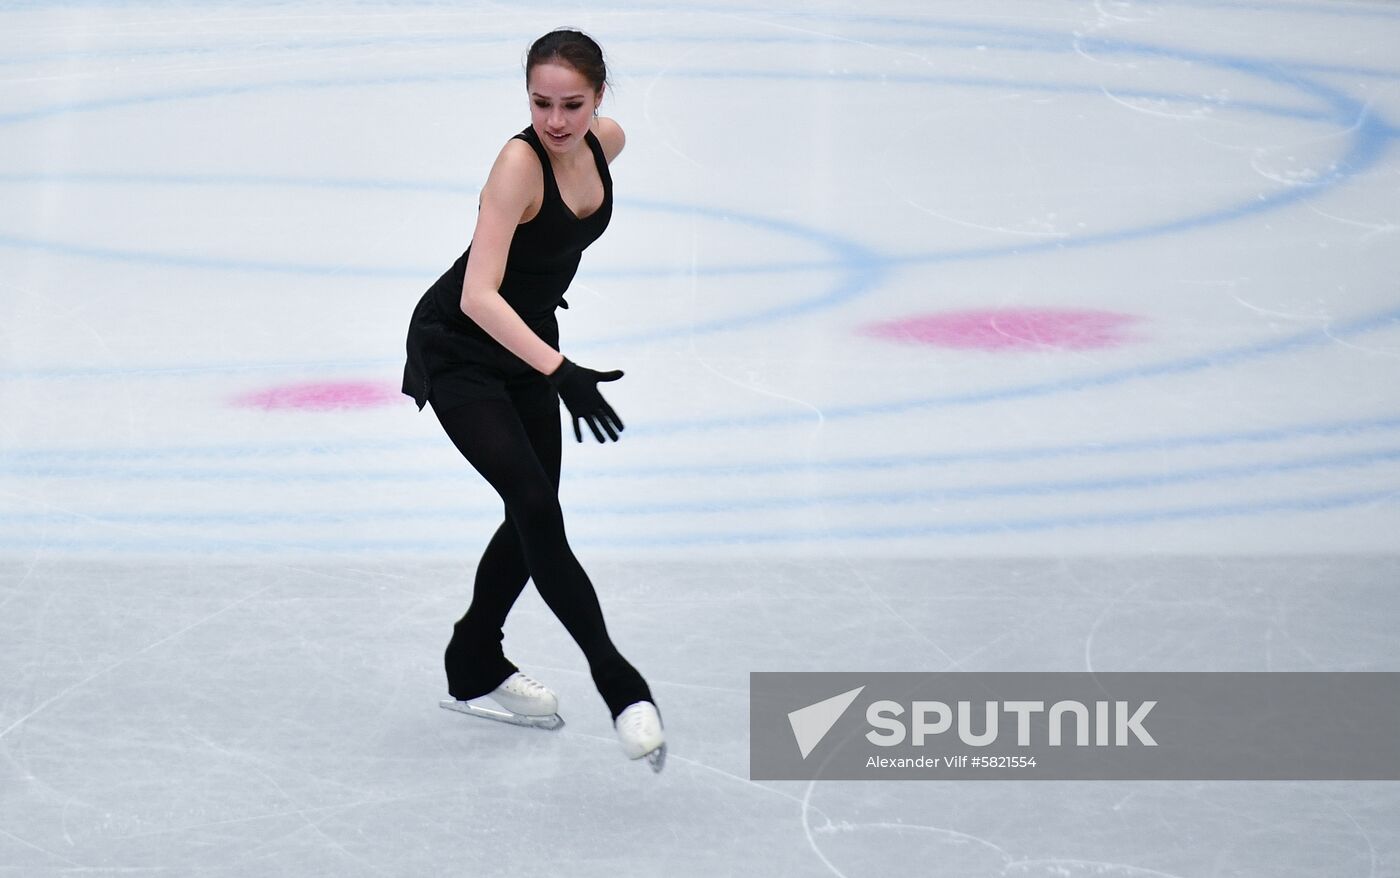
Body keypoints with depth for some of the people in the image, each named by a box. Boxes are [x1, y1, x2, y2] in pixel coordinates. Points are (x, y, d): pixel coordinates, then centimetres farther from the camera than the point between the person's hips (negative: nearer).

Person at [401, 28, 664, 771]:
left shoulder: (606, 144, -10)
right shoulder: (519, 163, -30)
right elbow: (478, 297, -38)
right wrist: (560, 371, -48)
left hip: (527, 343, 8)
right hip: (457, 348, -8)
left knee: (534, 518, 13)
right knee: (535, 508, -18)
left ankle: (475, 669, 33)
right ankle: (619, 684, -13)